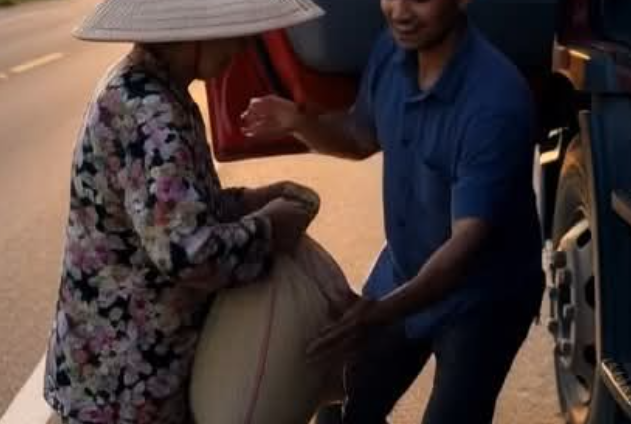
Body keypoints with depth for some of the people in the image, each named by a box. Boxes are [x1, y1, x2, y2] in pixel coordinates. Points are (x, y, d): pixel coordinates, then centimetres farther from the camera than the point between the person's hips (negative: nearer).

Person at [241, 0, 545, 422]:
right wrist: (298, 122, -14)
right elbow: (361, 138, 7)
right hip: (401, 273, 6)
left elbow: (469, 239, -34)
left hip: (479, 299, -6)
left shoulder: (497, 101, -32)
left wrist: (383, 312, -48)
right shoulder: (393, 50, -11)